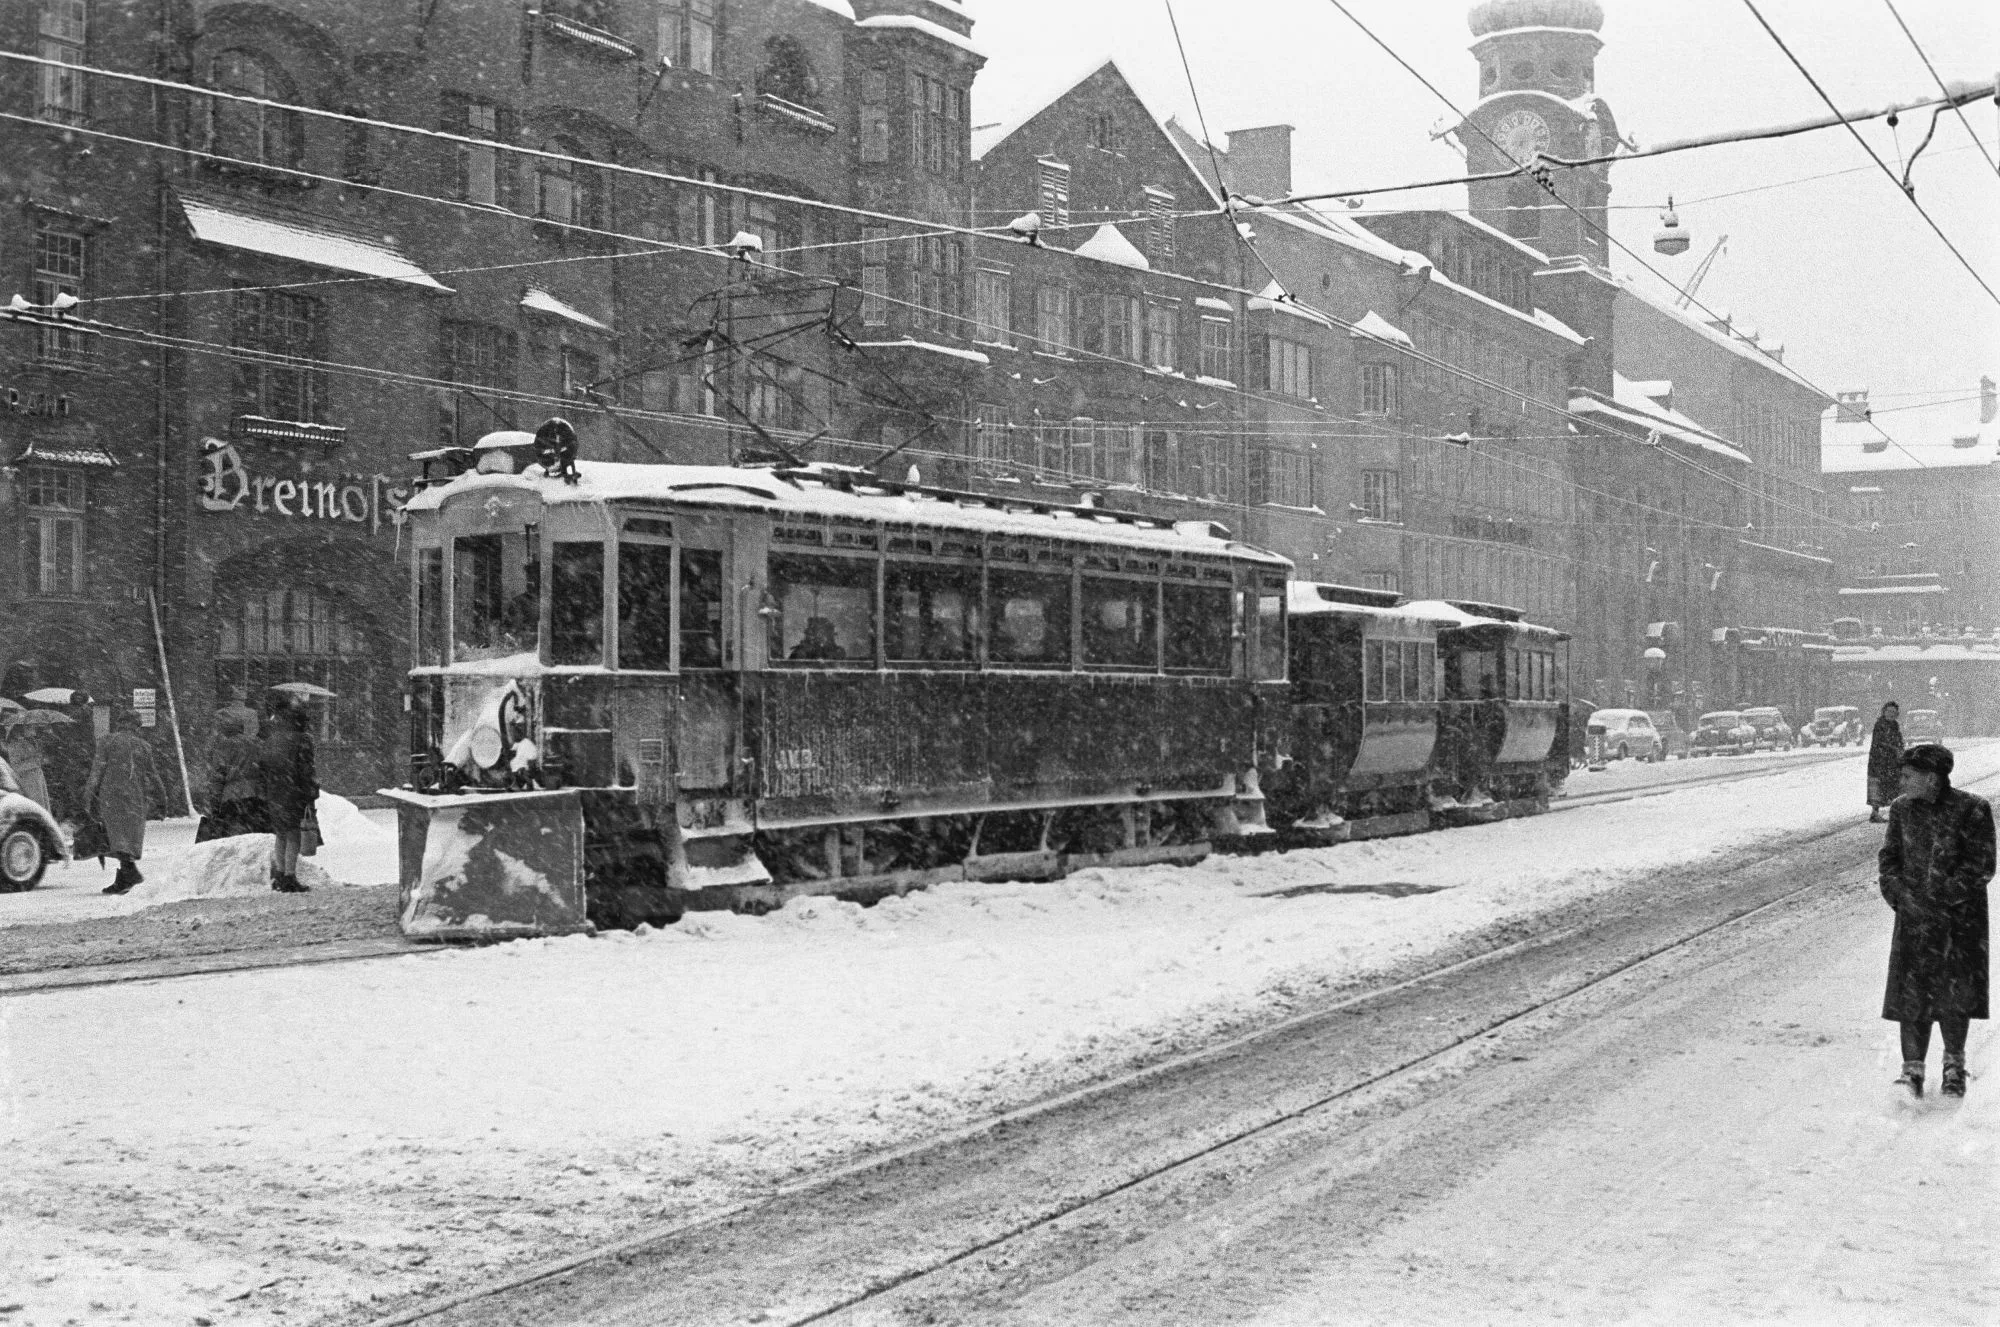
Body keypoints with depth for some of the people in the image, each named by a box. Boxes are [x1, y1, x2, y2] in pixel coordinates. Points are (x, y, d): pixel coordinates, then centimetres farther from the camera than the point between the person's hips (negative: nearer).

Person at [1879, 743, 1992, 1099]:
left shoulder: (1971, 810, -10)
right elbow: (1890, 856, 11)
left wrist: (1943, 896, -16)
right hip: (1914, 916, 3)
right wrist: (1899, 892, -6)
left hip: (1960, 917, -3)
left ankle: (1954, 1066, 21)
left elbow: (1981, 866, -11)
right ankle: (1913, 1069, 5)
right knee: (1911, 994, -2)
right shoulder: (1902, 809, 4)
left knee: (1955, 993, 3)